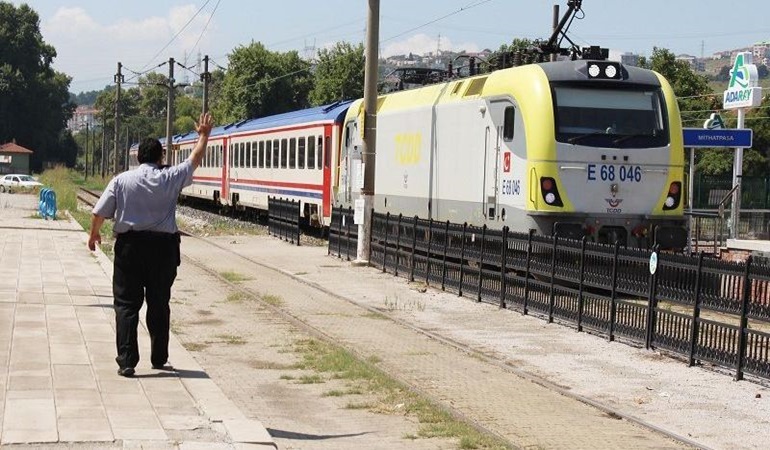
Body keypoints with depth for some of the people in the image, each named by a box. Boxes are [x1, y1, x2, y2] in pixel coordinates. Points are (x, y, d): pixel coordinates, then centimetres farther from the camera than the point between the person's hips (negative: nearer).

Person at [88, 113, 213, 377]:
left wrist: (94, 234, 17)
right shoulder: (170, 178, -2)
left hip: (129, 246, -1)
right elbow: (196, 159, 13)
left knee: (126, 304, 3)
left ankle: (127, 361, -5)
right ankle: (159, 358, 20)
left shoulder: (122, 180, -3)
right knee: (159, 304, 12)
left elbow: (99, 212, -1)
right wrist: (204, 135, 28)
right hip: (163, 246, 1)